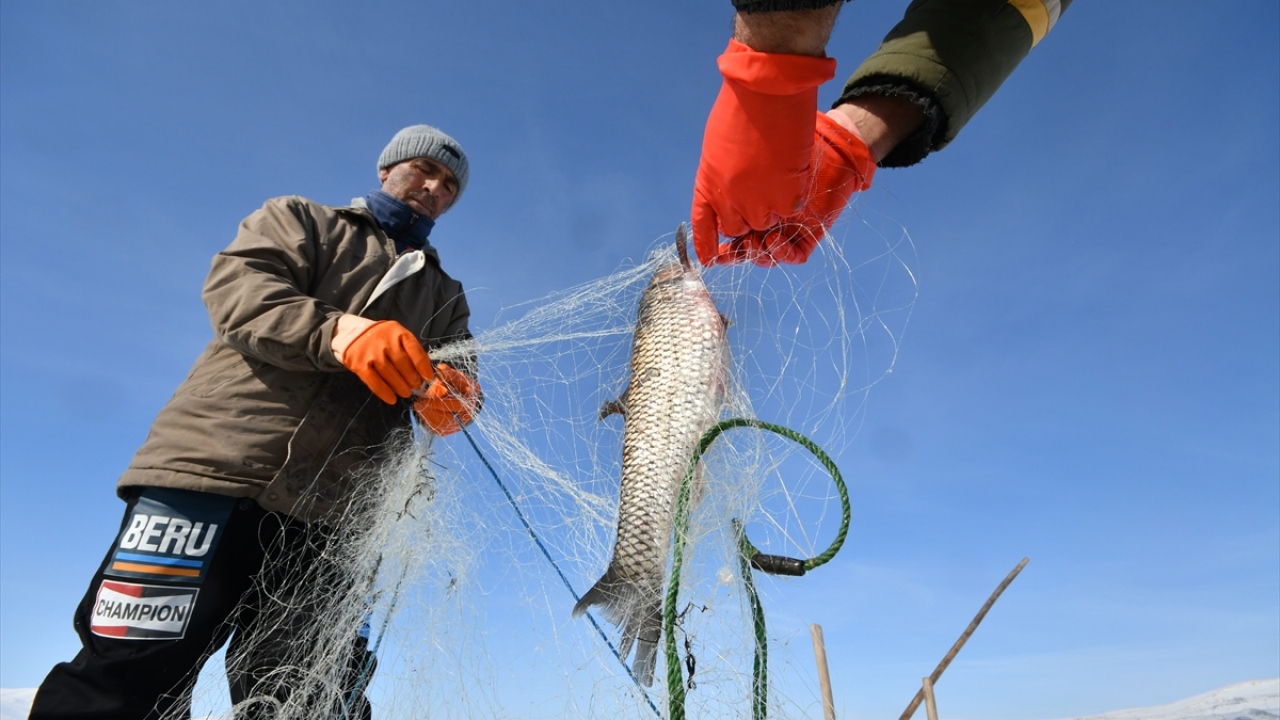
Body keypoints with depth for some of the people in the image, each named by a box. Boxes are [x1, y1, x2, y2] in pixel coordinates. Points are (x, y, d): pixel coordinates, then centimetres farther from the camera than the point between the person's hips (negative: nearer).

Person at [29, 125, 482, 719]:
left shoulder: (444, 293, 27)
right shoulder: (301, 219, 18)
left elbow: (458, 368, 12)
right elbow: (237, 287, -1)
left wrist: (452, 394, -14)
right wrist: (337, 330, -21)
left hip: (327, 515, 3)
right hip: (219, 466, -2)